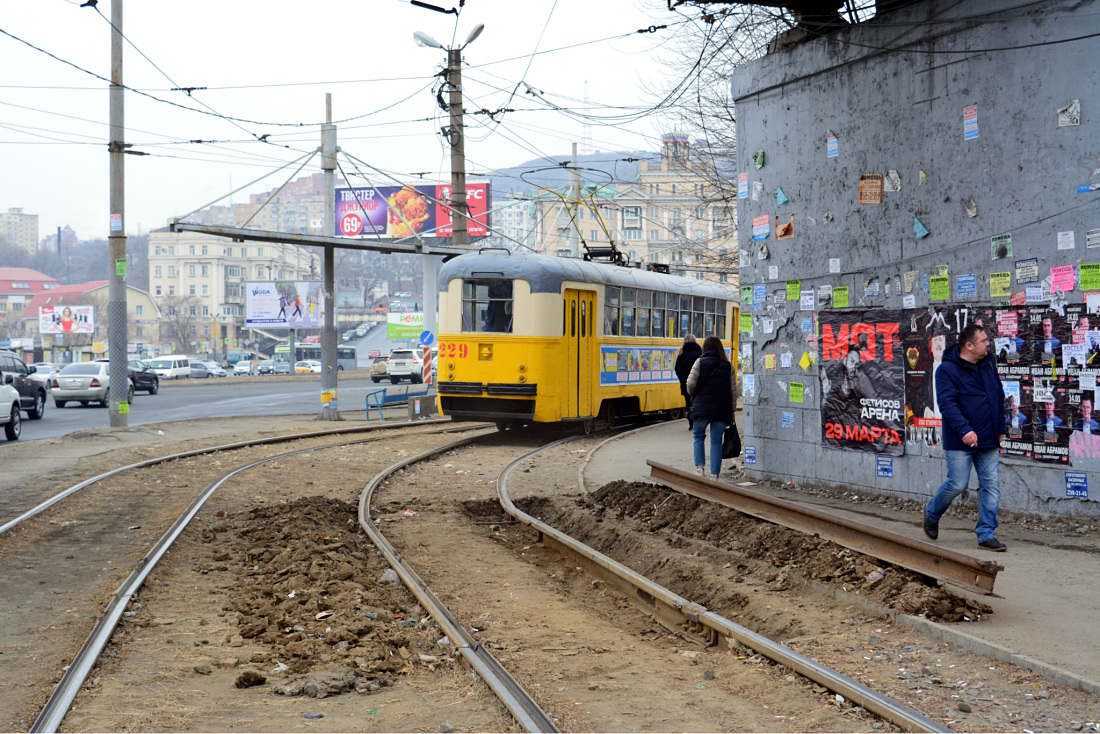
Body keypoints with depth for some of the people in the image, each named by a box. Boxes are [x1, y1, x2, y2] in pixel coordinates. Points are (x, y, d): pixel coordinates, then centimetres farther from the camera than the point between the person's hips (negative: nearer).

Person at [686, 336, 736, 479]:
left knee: (698, 437, 15)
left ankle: (700, 467, 1)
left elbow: (691, 384, -9)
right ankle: (714, 474, 3)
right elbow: (733, 390, 6)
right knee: (716, 441, 6)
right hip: (722, 410, 2)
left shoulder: (700, 362, -2)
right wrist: (731, 411, 14)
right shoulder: (728, 366, 7)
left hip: (702, 407, -2)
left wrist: (693, 394, 13)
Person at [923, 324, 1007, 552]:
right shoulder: (947, 370, -11)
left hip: (988, 440, 6)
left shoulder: (989, 363, 9)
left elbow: (999, 396, 20)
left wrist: (1000, 428, 18)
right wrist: (964, 429, -32)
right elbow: (947, 404, -20)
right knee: (957, 485, -3)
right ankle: (932, 514, 25)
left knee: (991, 486, 2)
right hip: (960, 442, -6)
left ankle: (986, 534, 7)